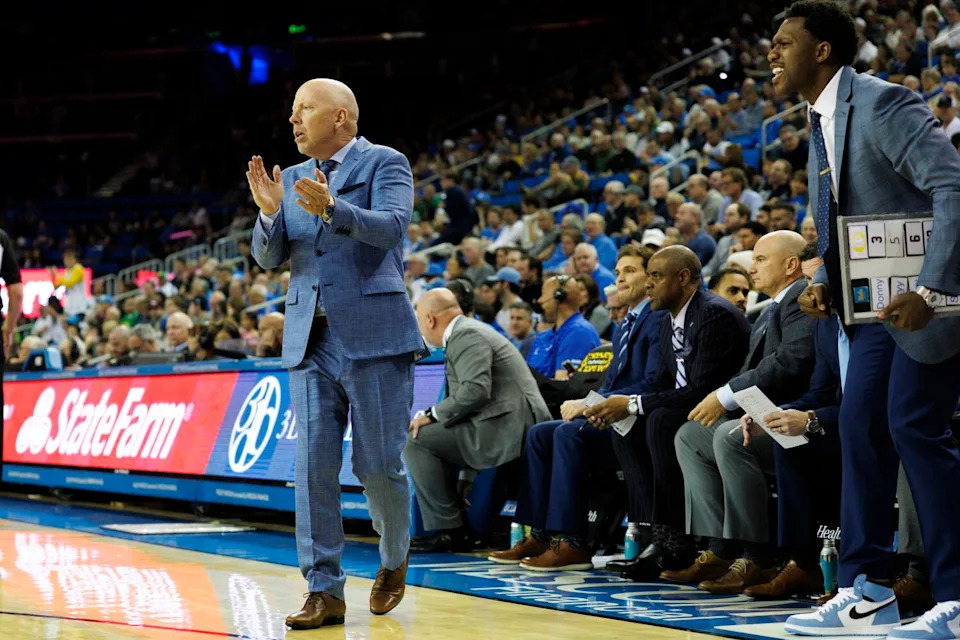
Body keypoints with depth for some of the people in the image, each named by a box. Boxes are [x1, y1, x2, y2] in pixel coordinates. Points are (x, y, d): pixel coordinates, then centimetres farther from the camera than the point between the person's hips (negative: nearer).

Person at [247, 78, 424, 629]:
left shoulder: (385, 163, 0)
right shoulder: (293, 180, 17)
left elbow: (391, 228, -16)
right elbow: (269, 258, 13)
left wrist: (332, 208, -32)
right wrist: (269, 212, -7)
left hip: (374, 336, -5)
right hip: (311, 340, 5)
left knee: (379, 464, 0)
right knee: (314, 466, -2)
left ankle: (395, 559, 27)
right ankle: (325, 592, 0)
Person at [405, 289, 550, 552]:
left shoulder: (466, 336, -10)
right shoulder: (467, 331, 24)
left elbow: (476, 390, -23)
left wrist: (433, 415, -15)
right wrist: (434, 416, 10)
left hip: (508, 428, -11)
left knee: (416, 440, -13)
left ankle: (447, 529, -11)